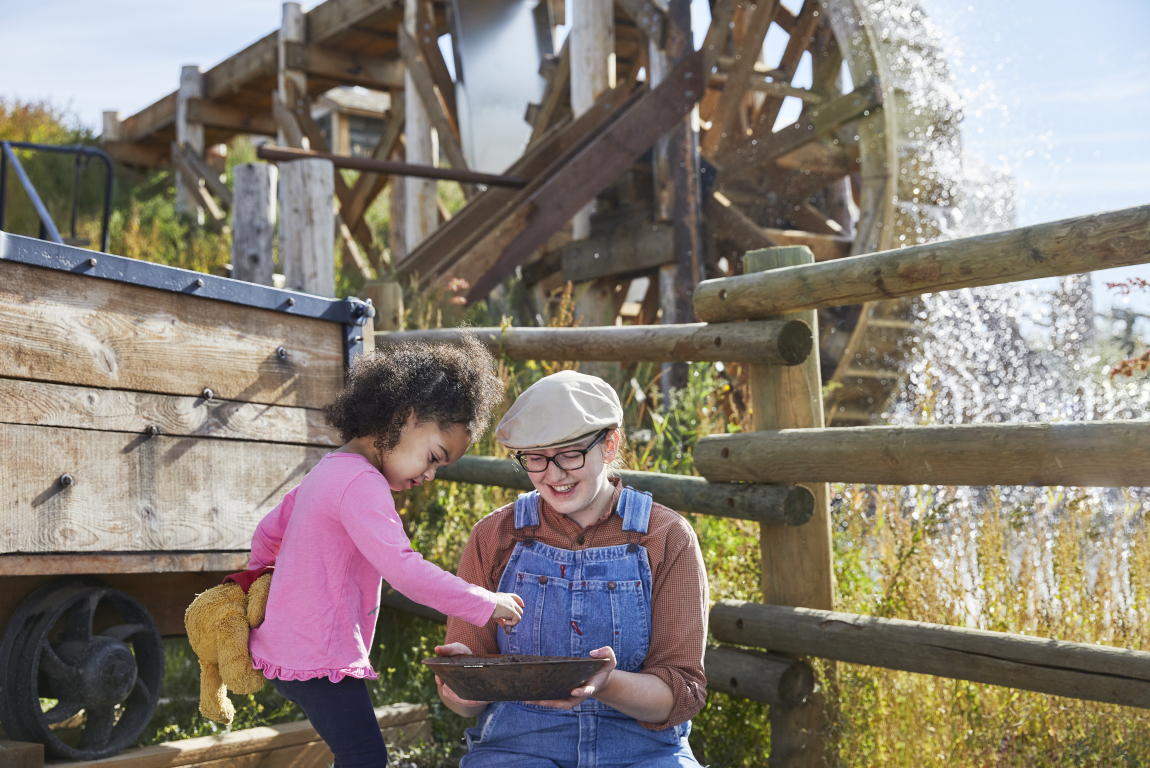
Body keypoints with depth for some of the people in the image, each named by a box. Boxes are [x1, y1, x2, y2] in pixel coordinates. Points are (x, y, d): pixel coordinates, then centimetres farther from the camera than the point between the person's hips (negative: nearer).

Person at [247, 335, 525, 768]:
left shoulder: (329, 471, 14)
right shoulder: (362, 484, -20)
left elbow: (267, 534, 23)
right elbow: (403, 569, -27)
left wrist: (261, 591, 35)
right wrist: (486, 604, -20)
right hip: (318, 658, -10)